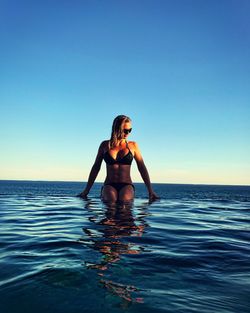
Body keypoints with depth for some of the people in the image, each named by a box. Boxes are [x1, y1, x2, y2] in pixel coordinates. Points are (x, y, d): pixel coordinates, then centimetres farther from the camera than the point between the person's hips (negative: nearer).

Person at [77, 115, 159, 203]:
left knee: (124, 201, -32)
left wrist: (150, 190, 1)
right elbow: (96, 167, 13)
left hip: (127, 185, 0)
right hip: (109, 185, 0)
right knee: (110, 201, -31)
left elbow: (142, 168, 9)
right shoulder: (105, 145, 9)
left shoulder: (133, 145, 9)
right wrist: (86, 190, 13)